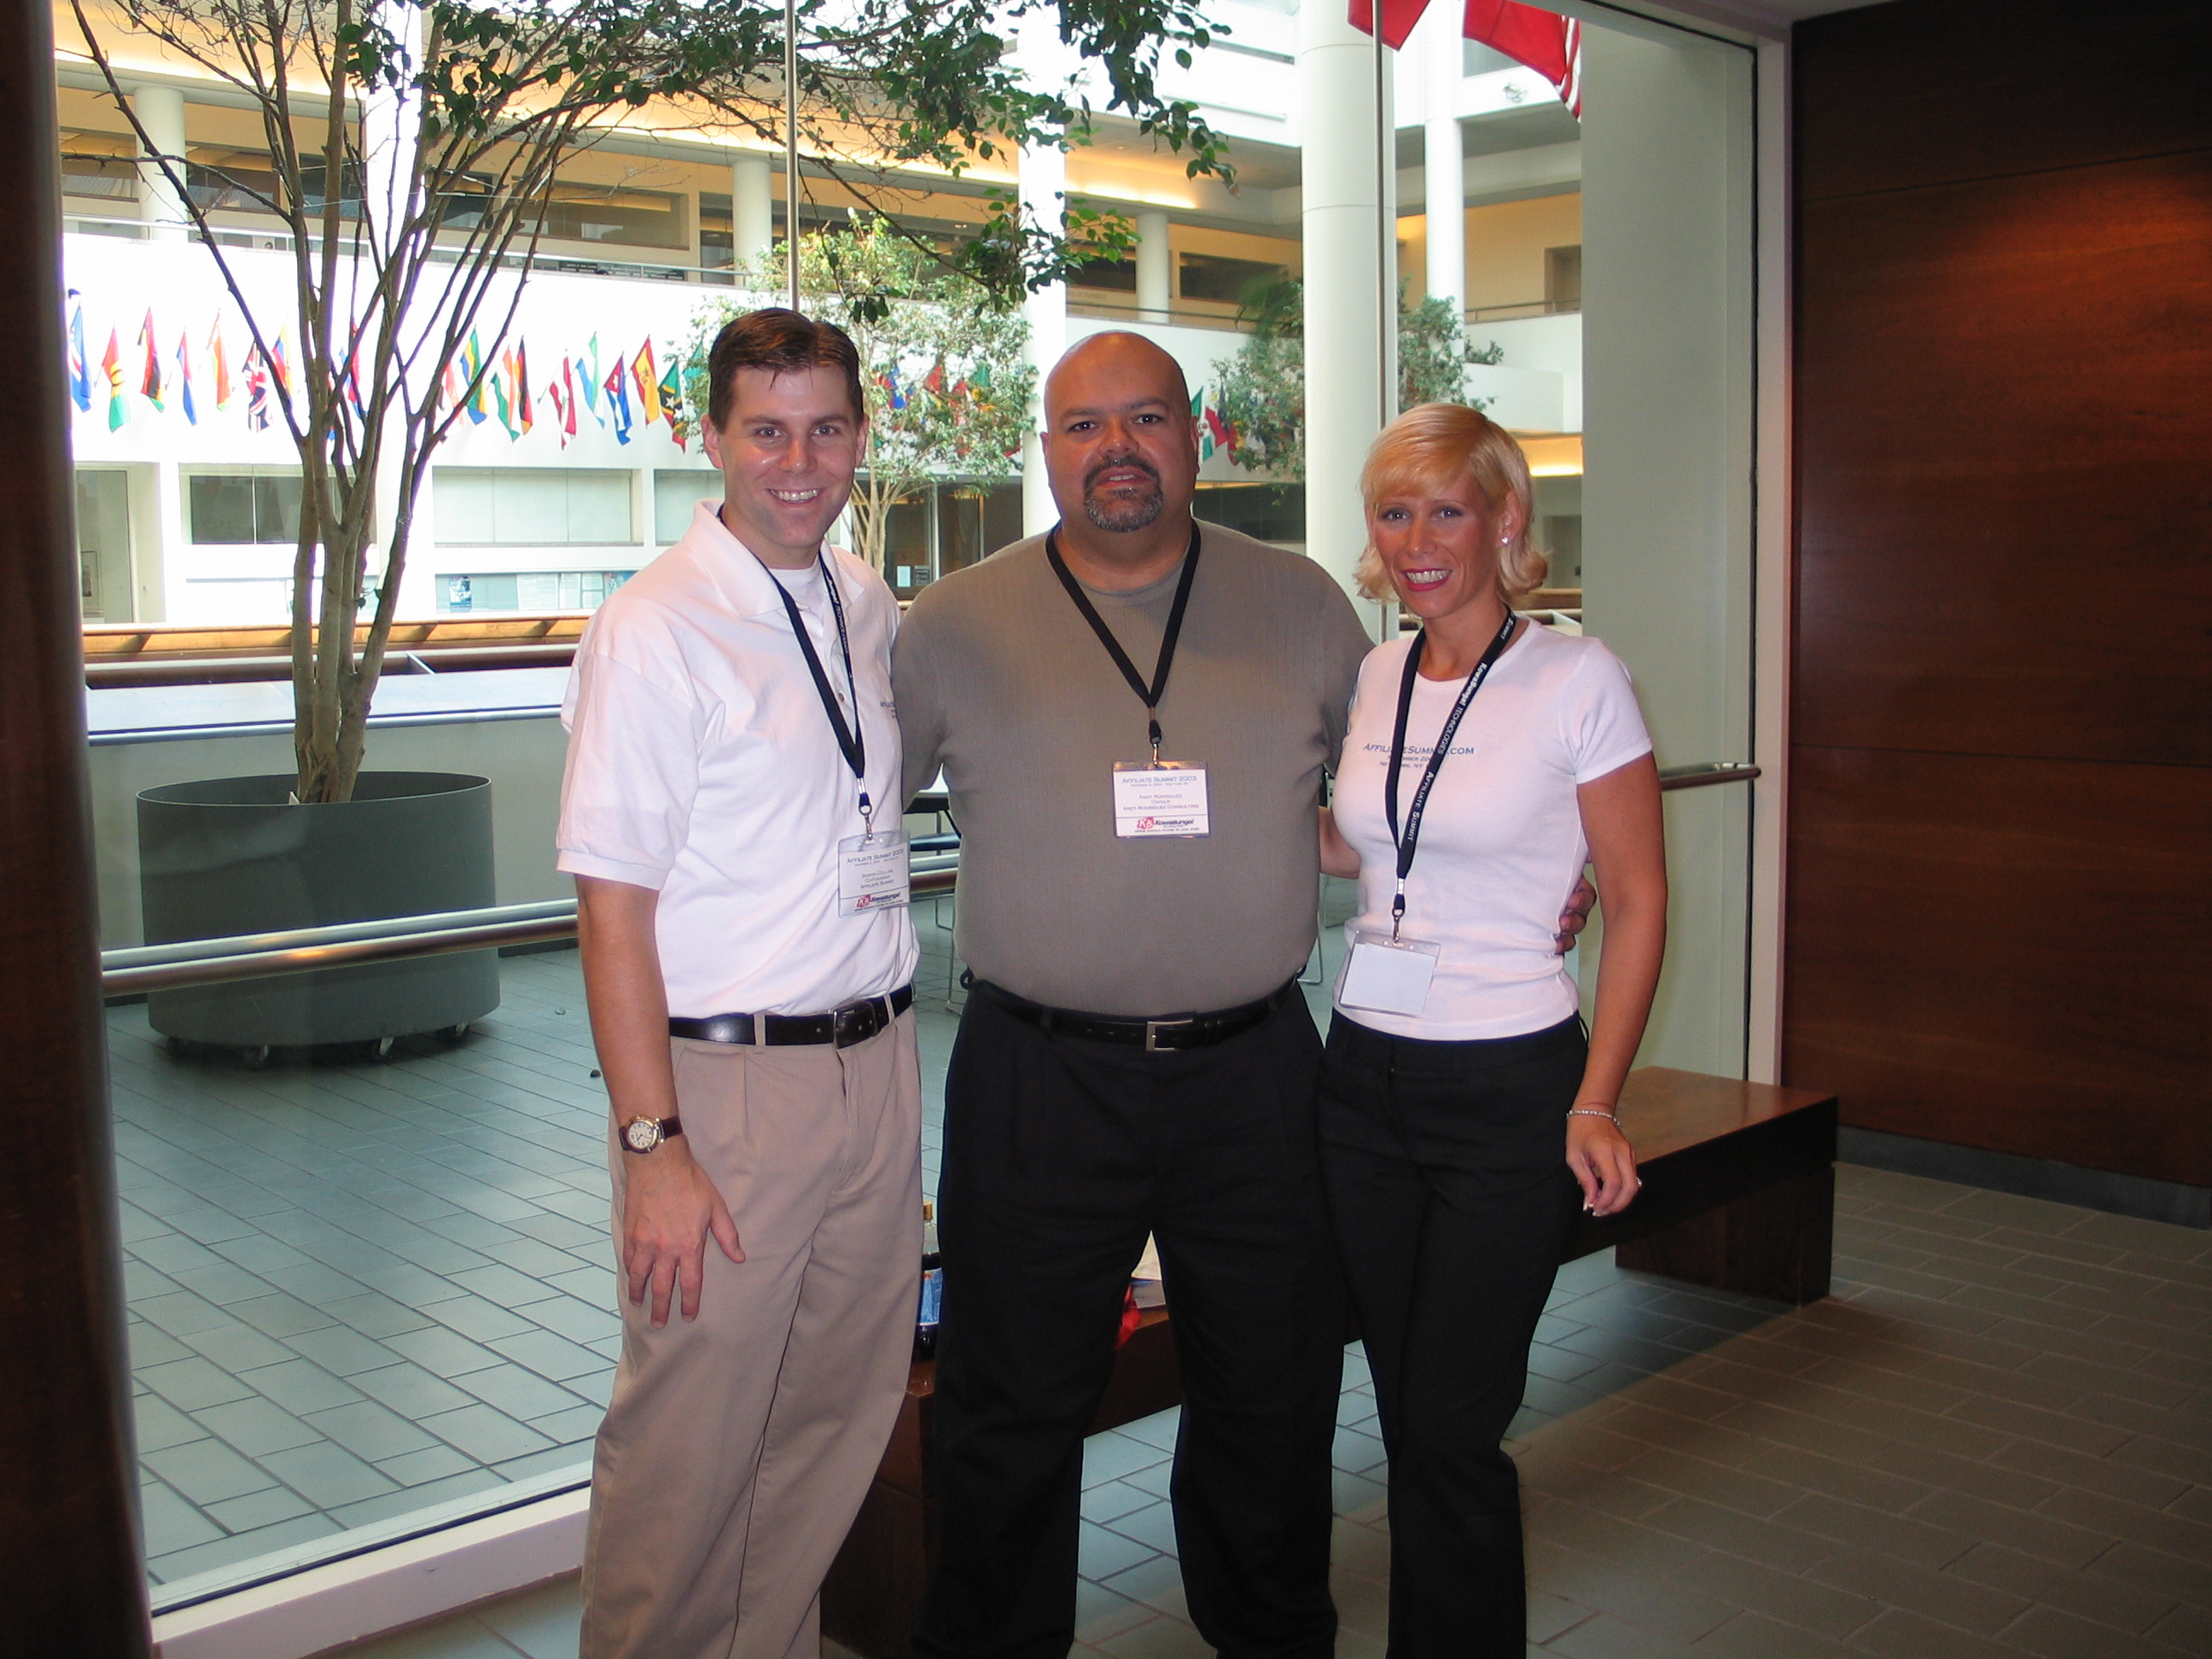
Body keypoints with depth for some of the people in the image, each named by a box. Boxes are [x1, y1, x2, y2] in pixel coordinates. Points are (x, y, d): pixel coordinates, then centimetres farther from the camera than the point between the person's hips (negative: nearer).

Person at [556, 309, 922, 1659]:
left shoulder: (869, 605, 8)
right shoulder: (655, 630, -12)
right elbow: (613, 905, -14)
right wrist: (654, 1144, -17)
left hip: (879, 1063, 6)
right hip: (726, 1081, -6)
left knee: (841, 1413, 16)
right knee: (692, 1443, 2)